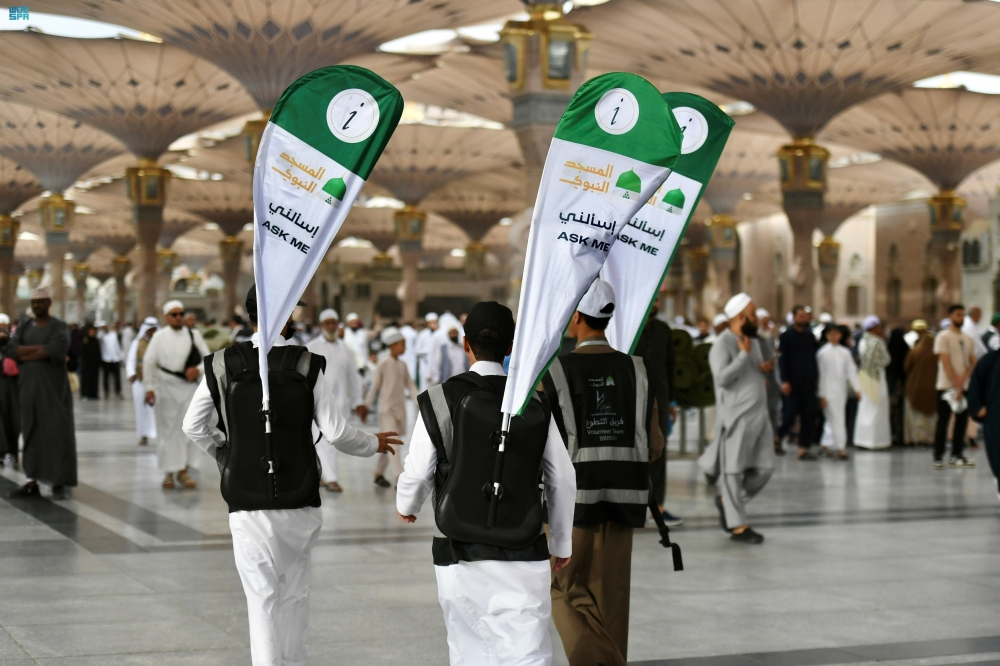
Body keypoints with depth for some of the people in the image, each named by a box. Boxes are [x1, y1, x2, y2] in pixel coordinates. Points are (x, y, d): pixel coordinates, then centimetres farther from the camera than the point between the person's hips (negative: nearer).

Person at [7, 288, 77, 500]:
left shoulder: (59, 327, 0)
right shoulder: (23, 328, 13)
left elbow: (59, 349, -19)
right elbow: (13, 349, -3)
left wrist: (26, 355, -12)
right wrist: (42, 349, -14)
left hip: (54, 389, -4)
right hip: (29, 387, 4)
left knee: (58, 433, -6)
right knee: (31, 435, 4)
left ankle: (59, 484, -4)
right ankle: (32, 483, 7)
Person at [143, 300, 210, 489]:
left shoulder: (194, 335, 5)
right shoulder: (159, 336, 1)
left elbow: (208, 357, 9)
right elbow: (148, 362, 0)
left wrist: (199, 370, -11)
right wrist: (149, 387, -5)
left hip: (188, 386, 1)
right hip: (165, 386, -1)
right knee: (166, 430, 3)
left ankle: (183, 471, 5)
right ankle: (168, 473, 9)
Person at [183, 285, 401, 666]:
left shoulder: (223, 364, -3)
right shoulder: (306, 365, -8)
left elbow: (193, 426, 6)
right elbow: (336, 433, -8)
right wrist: (375, 444, 10)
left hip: (248, 504, 0)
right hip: (300, 502, 0)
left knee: (262, 598, 3)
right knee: (295, 594, 16)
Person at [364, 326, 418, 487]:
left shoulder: (403, 365, 9)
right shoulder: (383, 364, -9)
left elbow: (410, 386, 10)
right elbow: (374, 387, -7)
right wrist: (366, 407, -5)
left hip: (400, 408, 6)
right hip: (386, 409, -6)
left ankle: (379, 474, 22)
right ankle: (400, 478, -17)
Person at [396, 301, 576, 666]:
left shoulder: (439, 400, -5)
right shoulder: (535, 405, 2)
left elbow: (418, 474, -3)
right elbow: (562, 480, 5)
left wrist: (406, 506, 21)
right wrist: (561, 544, 19)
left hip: (460, 555, 0)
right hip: (524, 556, 0)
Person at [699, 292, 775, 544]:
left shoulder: (753, 341, 15)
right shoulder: (723, 344, -11)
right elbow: (723, 378, -23)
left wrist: (766, 369, 6)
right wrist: (744, 354, -17)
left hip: (759, 415, 8)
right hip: (737, 417, -8)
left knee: (764, 468, 6)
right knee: (733, 471, 1)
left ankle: (727, 501, 26)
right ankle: (738, 526, 7)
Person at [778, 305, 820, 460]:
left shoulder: (810, 335, 11)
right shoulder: (786, 336, -2)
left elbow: (815, 355, 14)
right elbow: (782, 359, -7)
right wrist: (785, 381, -14)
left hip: (808, 382, 5)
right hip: (793, 382, -4)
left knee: (809, 415, 1)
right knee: (790, 414, -5)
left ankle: (803, 448, 6)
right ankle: (778, 437, 18)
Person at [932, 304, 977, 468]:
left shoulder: (968, 339, 14)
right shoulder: (943, 337, -5)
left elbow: (973, 363, 9)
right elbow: (945, 363, -12)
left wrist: (963, 378, -10)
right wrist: (956, 384, -16)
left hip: (964, 386, 6)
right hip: (946, 387, -6)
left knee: (962, 421, 6)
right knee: (943, 422, -4)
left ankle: (956, 456, 14)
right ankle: (938, 457, -1)